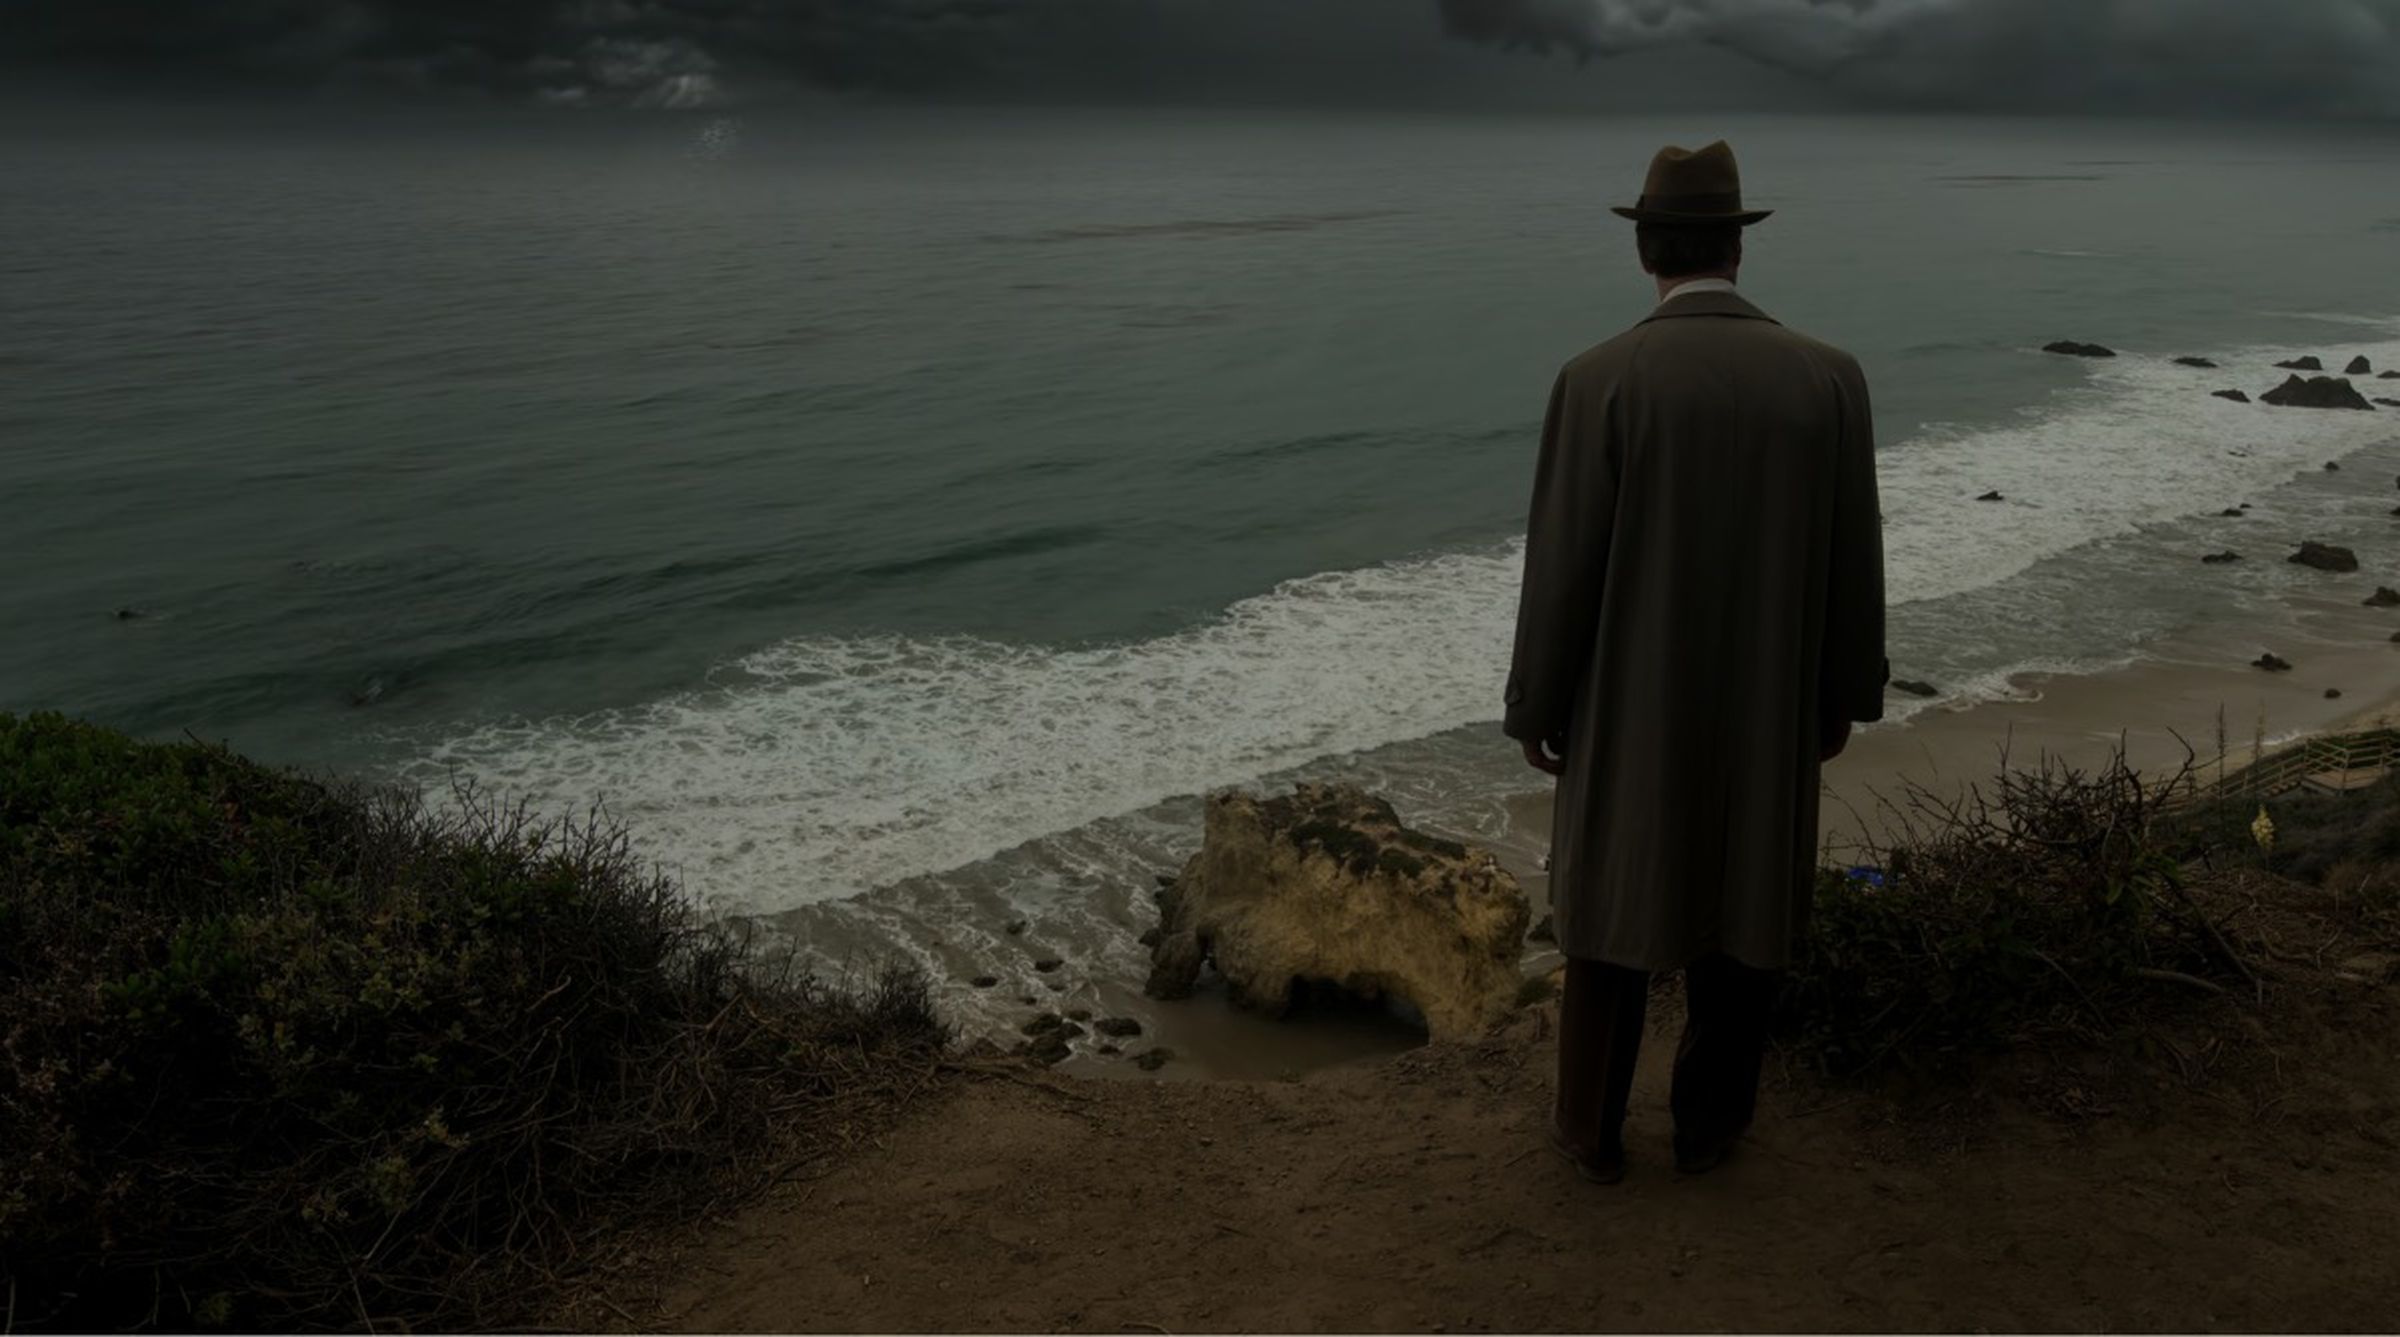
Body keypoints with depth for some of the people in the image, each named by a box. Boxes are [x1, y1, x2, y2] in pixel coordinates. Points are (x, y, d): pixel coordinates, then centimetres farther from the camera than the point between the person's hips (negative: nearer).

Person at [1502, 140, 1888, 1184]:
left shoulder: (1598, 380, -17)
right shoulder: (1829, 377, -7)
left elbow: (1561, 570, -14)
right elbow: (1852, 562, -1)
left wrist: (1535, 709, 0)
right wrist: (1842, 697, 13)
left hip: (1631, 706, -2)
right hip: (1768, 706, 2)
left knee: (1612, 909, 14)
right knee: (1740, 909, 17)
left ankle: (1593, 1130, 25)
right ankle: (1708, 1122, 31)